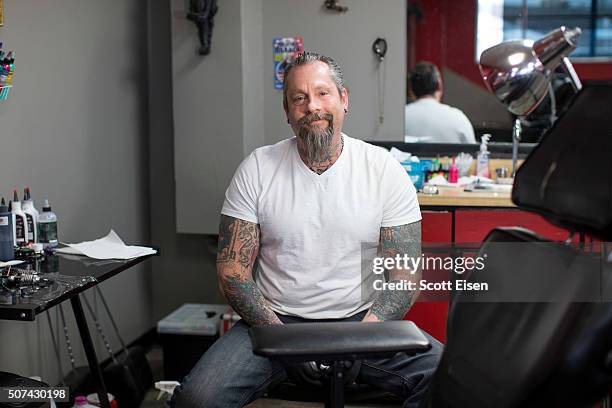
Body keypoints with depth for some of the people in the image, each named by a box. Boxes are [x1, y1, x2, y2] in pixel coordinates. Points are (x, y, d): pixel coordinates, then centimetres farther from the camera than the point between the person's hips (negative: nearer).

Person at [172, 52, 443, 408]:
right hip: (275, 321, 0)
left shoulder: (385, 170, 0)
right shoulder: (257, 169, 1)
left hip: (364, 322, 1)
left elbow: (403, 275, -2)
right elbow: (232, 270, -1)